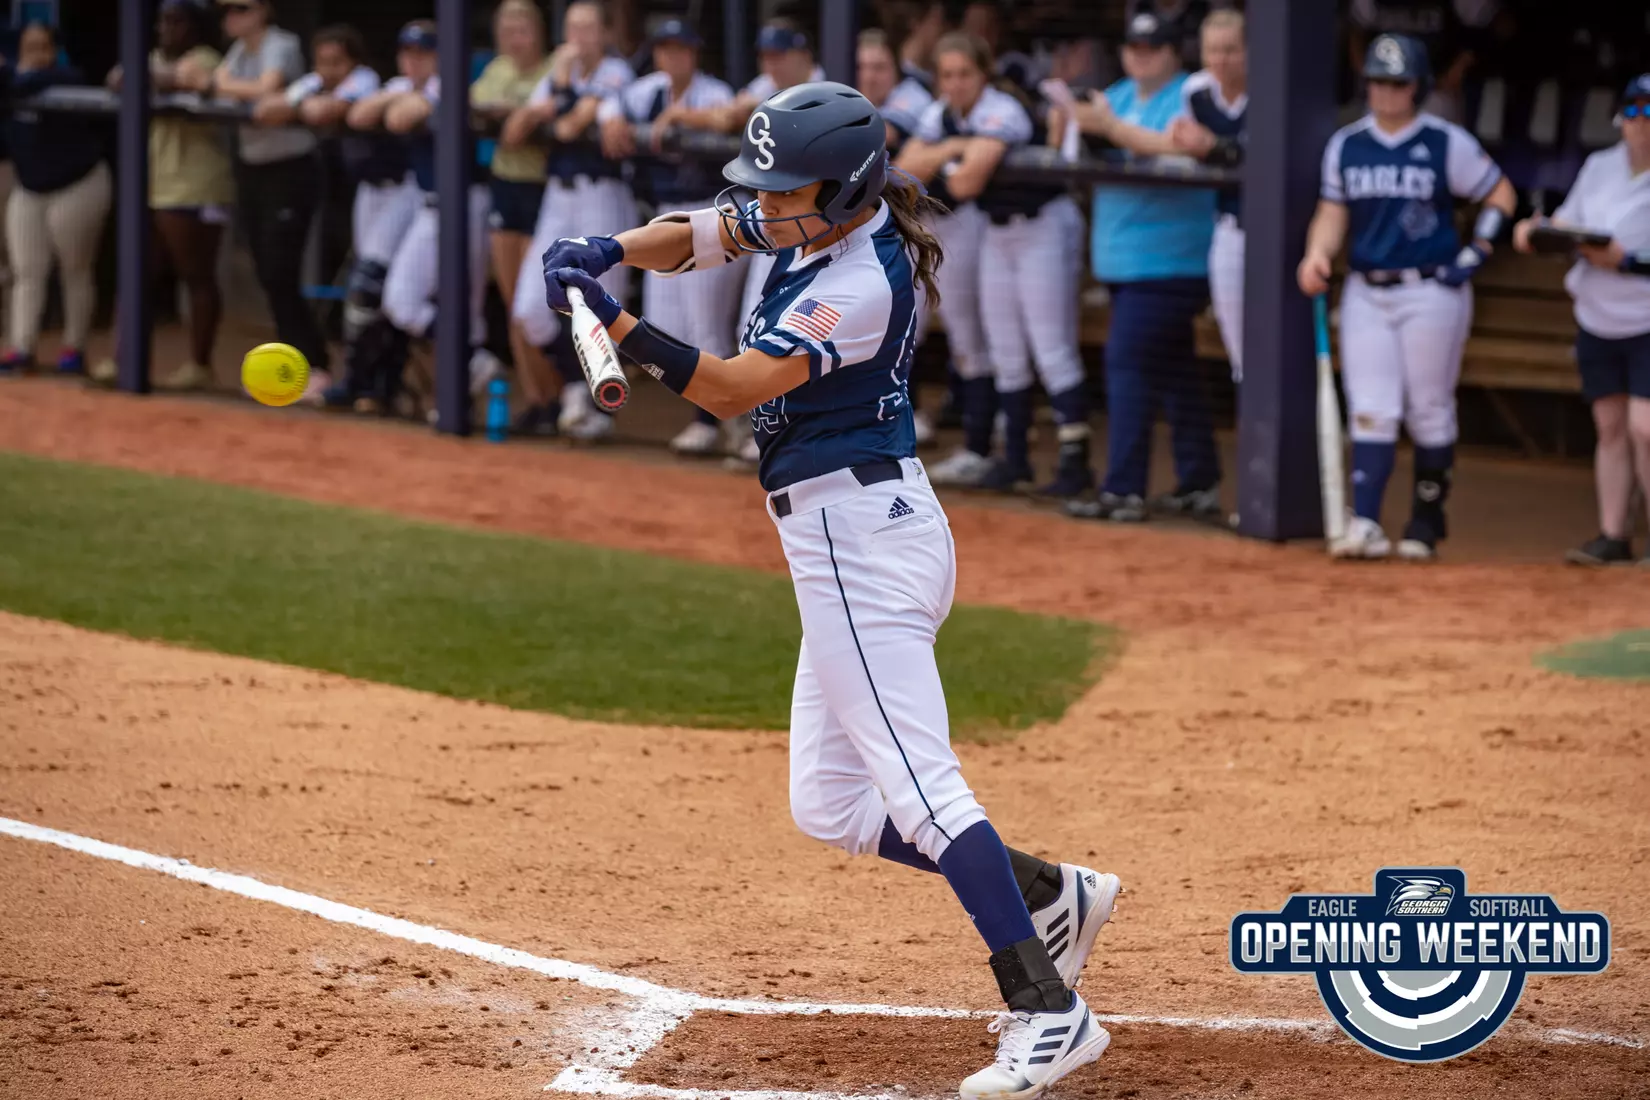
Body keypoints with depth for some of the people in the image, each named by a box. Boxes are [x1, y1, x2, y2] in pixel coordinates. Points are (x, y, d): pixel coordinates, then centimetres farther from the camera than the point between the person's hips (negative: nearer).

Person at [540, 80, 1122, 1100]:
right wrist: (609, 251, -5)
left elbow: (733, 386, -26)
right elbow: (689, 237, 16)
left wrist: (614, 322, -35)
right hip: (852, 544, 10)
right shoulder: (818, 221, 8)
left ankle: (1049, 1011, -22)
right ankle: (1052, 895, 18)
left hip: (861, 533, -10)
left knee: (917, 784, -17)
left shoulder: (861, 284, -20)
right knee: (829, 804, 13)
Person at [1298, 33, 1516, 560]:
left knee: (1430, 411, 2)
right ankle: (1365, 524, -12)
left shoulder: (1447, 143, -3)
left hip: (1431, 293, -3)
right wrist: (1318, 255, -10)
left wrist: (1475, 253, -6)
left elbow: (1500, 194, 4)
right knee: (1370, 411, -5)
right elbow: (1333, 212, 10)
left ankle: (1428, 519, 14)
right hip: (1366, 294, 3)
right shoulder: (1345, 145, 7)